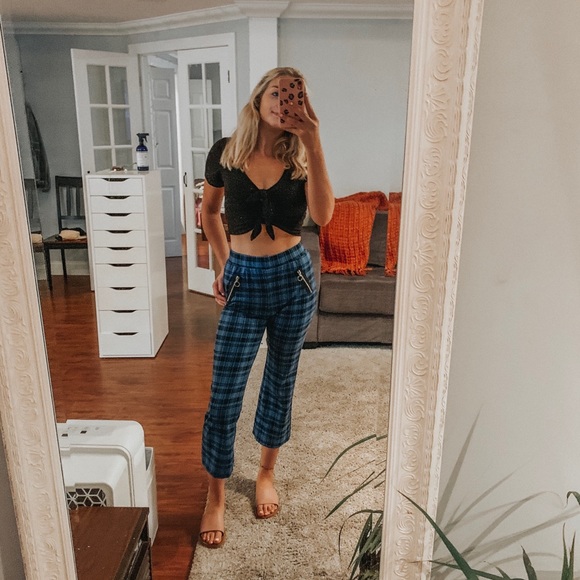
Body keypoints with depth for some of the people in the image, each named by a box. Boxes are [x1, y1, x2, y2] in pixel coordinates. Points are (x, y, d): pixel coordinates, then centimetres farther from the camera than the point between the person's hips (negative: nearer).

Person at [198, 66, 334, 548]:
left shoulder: (301, 156, -2)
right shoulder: (225, 152, -2)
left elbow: (323, 215, -21)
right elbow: (210, 211, 14)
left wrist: (313, 141, -25)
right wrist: (223, 264, 10)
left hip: (293, 278, 1)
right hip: (245, 282, 0)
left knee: (281, 382, 14)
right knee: (224, 396, 0)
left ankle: (267, 473, 38)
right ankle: (216, 497, 22)